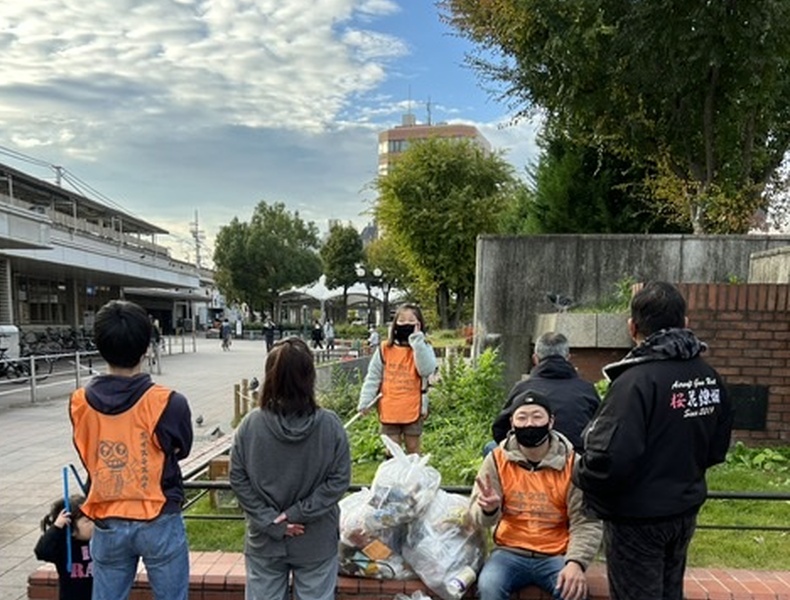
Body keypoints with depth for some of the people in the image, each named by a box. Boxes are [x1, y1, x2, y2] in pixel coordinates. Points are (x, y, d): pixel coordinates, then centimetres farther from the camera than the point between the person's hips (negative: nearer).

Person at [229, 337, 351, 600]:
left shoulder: (250, 425, -13)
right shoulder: (330, 425, -16)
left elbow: (238, 480, -9)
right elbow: (339, 480, -14)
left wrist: (270, 521, -8)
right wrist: (300, 513, -11)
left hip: (263, 540, 1)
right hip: (316, 541, -1)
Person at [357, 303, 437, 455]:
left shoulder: (423, 348, -4)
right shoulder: (384, 349, -2)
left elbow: (426, 370, -23)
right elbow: (373, 378, 2)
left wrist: (417, 341, -22)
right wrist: (365, 402, -5)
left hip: (413, 410, -1)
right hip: (389, 410, 1)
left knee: (413, 450, 14)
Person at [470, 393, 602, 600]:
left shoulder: (572, 463, -6)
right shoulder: (497, 459, -4)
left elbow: (586, 522, -7)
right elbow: (477, 514, -8)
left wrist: (576, 562, -25)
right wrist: (488, 509, -33)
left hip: (556, 556, 0)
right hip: (510, 553, 0)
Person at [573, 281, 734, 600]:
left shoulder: (636, 380, -26)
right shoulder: (710, 378, 0)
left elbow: (609, 458, -32)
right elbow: (717, 449, 10)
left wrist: (581, 476, -12)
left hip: (637, 518, -7)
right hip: (685, 511, 8)